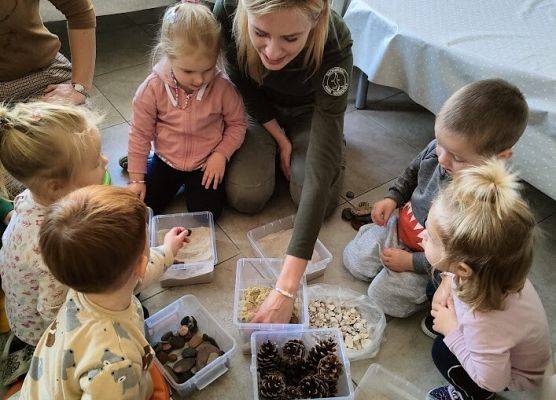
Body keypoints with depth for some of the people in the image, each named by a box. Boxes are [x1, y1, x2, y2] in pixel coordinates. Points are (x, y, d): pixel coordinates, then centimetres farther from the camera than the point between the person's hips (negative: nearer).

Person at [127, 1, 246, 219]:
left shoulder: (223, 88, -20)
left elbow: (237, 124, -3)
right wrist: (137, 178, -5)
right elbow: (140, 134, -8)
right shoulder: (152, 88, -17)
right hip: (166, 160, 1)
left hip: (207, 163, -1)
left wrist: (221, 154, -17)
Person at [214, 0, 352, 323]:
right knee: (245, 196, -15)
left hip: (311, 111, -1)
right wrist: (280, 138, -10)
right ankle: (279, 145, 17)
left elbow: (320, 169, -47)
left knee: (315, 200, -15)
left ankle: (336, 139, 17)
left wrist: (286, 289, -50)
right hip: (261, 109, 2)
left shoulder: (334, 45, -42)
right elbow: (244, 83, -12)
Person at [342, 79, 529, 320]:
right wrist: (393, 198, -7)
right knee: (353, 258, 13)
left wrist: (411, 262, -21)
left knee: (382, 296, -6)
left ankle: (441, 297, 14)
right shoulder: (437, 149, -20)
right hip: (399, 229, 6)